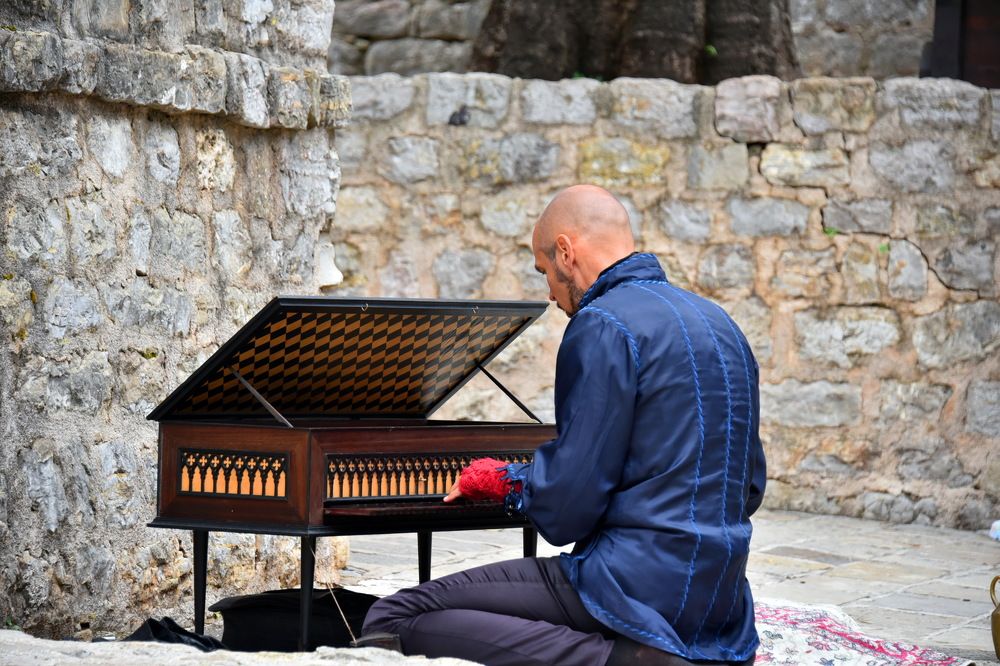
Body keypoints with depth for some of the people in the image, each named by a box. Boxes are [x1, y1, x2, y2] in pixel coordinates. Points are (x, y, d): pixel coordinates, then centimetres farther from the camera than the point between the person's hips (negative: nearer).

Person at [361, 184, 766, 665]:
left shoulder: (603, 325, -12)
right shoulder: (719, 325, 15)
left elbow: (564, 514, -15)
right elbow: (749, 489, 21)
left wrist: (502, 480, 8)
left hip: (642, 587, -9)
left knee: (391, 622, -12)